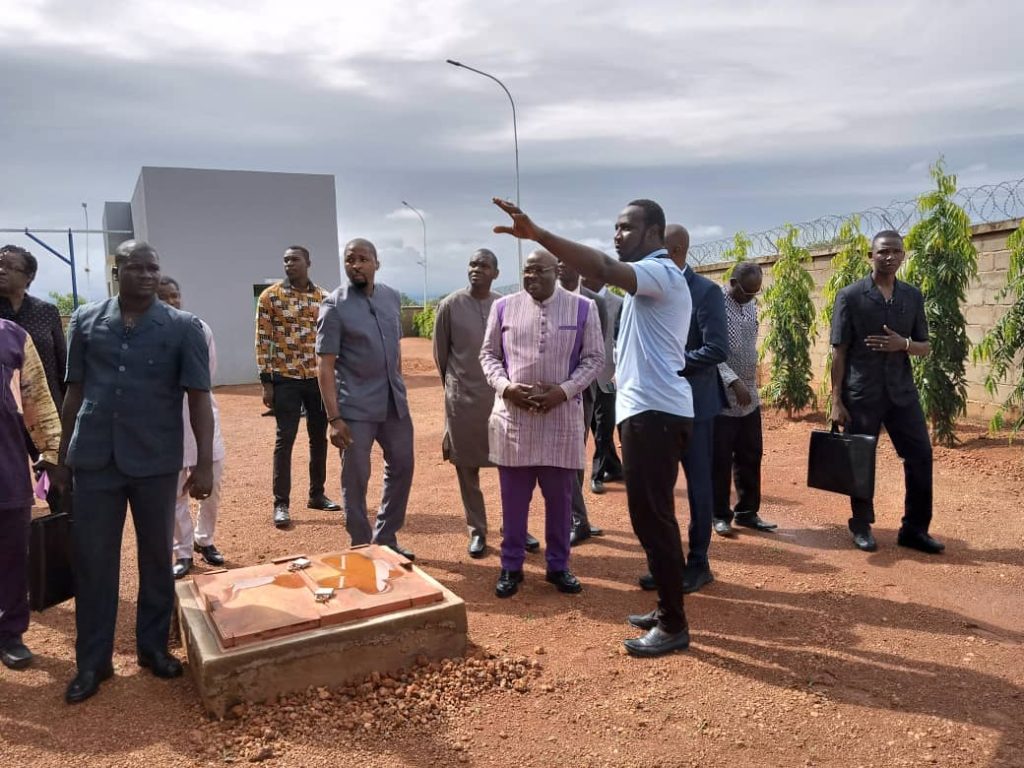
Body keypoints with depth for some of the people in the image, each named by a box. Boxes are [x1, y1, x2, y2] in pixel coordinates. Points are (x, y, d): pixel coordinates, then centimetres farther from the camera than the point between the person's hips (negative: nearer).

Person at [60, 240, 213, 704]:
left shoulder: (183, 327, -4)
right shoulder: (85, 321, 4)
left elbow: (199, 398, -5)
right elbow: (75, 391, 10)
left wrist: (205, 463, -9)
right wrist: (63, 453, 12)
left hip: (156, 461, -1)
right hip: (94, 459, 2)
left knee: (156, 557, 11)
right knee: (92, 560, 8)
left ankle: (153, 646, 28)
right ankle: (92, 661, 22)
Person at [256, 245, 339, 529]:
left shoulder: (324, 297, 6)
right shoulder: (270, 296, -3)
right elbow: (263, 340, -4)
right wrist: (266, 381, -9)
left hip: (319, 378, 4)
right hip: (286, 379, -4)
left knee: (319, 438, 11)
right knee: (285, 439, -2)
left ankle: (317, 494, 25)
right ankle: (281, 504, 5)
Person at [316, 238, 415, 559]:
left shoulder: (392, 297, 6)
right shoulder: (334, 305, -10)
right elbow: (325, 365, -12)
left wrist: (399, 386, 15)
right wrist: (334, 417, -17)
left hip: (394, 401, 6)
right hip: (356, 406, -6)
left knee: (401, 467, 15)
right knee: (355, 479, 4)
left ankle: (385, 539, 33)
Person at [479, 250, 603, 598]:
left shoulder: (582, 308, 2)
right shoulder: (503, 307, 5)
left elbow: (594, 357, 1)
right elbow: (488, 354, 8)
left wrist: (563, 390, -12)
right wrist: (505, 387, -10)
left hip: (561, 416, 0)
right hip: (512, 416, 1)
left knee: (560, 497, 10)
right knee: (513, 498, 9)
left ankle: (558, 566, 26)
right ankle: (511, 567, 23)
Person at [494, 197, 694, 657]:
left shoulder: (661, 272, -13)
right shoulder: (650, 279, 22)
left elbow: (602, 268, -30)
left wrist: (536, 234, -35)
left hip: (655, 412, -11)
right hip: (648, 409, 11)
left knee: (651, 517, -6)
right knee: (653, 515, 15)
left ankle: (674, 625, 5)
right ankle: (667, 610, 26)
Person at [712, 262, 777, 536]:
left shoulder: (751, 305, 10)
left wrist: (750, 384, 16)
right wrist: (734, 381, -26)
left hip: (750, 397, 7)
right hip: (722, 398, -7)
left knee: (751, 456, 12)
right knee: (720, 460, 2)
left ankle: (747, 512, 24)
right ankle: (720, 515, 16)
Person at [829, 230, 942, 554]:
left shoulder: (913, 296, 7)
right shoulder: (850, 296, -5)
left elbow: (925, 348, 11)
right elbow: (839, 352, -6)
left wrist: (903, 344, -14)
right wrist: (836, 400, -10)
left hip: (902, 391, 4)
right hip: (861, 394, -4)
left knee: (921, 455, 4)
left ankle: (914, 529, 18)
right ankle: (861, 527, 21)